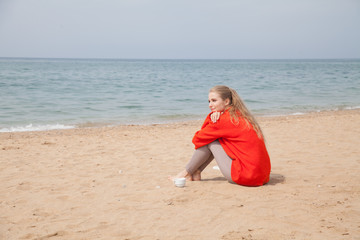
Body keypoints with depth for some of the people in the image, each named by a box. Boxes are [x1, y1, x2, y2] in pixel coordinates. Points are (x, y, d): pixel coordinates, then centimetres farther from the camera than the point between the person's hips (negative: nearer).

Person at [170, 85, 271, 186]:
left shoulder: (225, 118, -11)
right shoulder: (238, 114, 14)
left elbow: (197, 139, -1)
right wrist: (213, 116, -2)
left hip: (247, 176, -9)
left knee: (208, 140, 3)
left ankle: (186, 173, 18)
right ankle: (196, 172, 23)